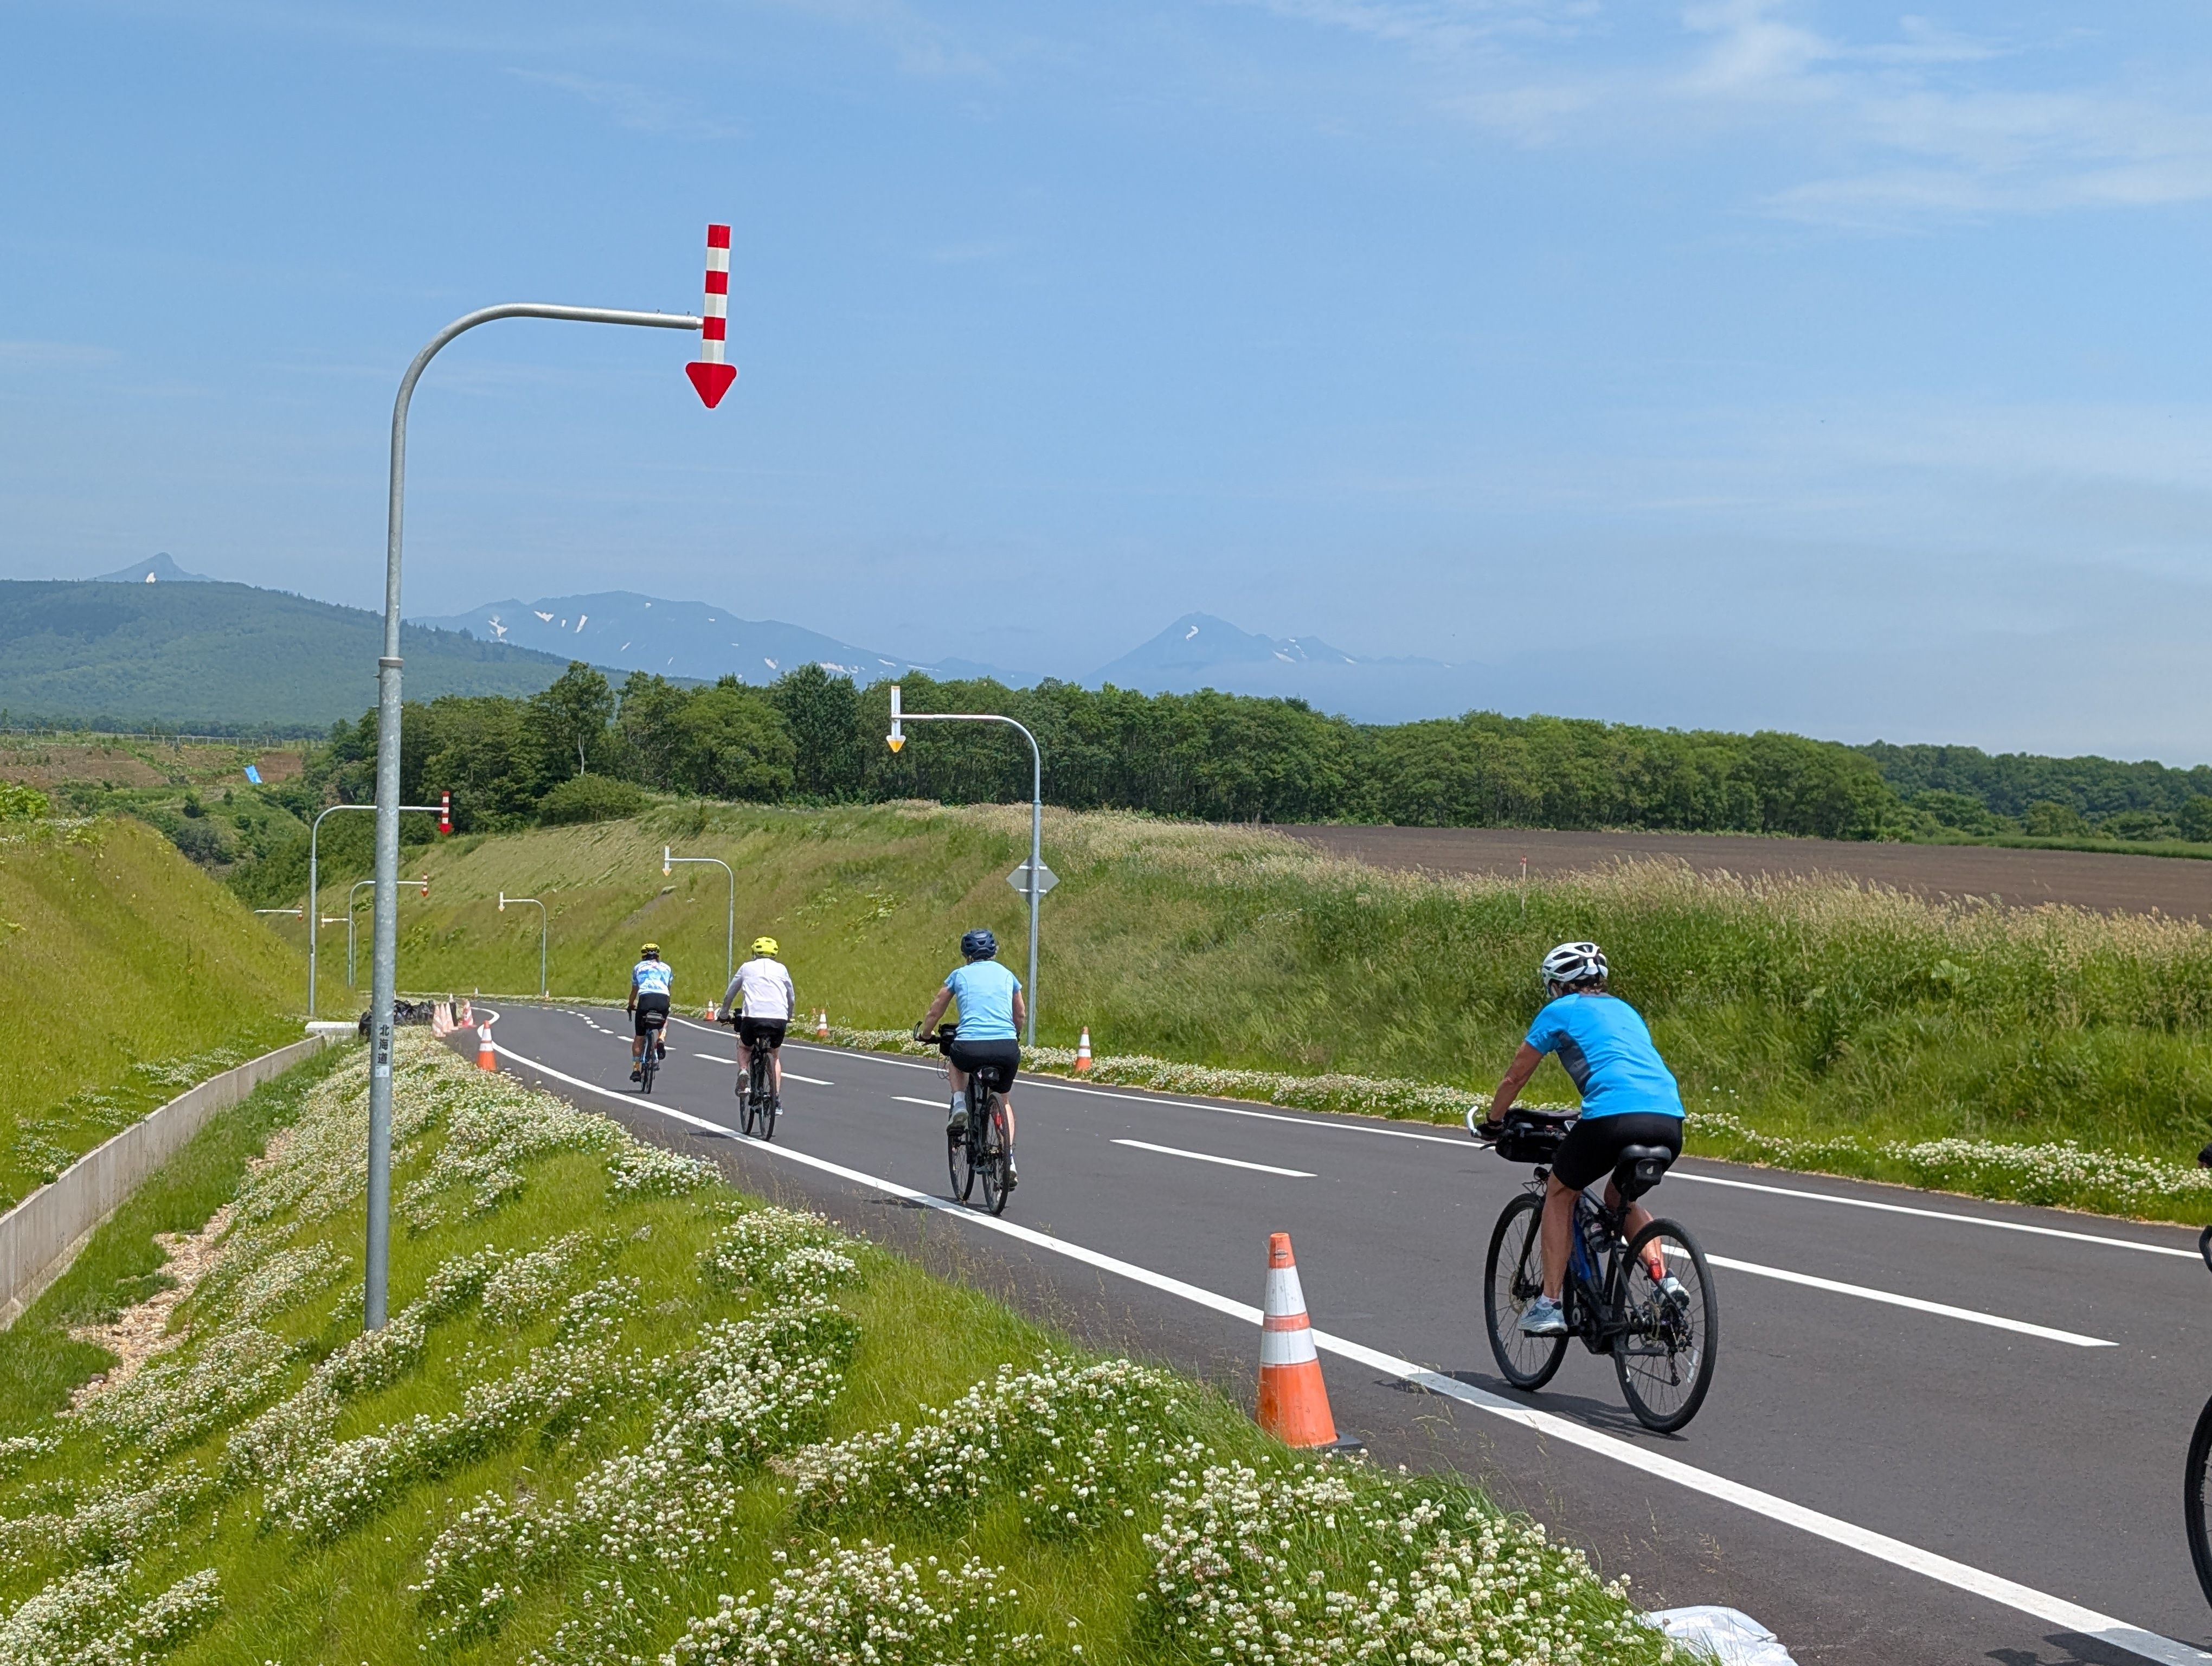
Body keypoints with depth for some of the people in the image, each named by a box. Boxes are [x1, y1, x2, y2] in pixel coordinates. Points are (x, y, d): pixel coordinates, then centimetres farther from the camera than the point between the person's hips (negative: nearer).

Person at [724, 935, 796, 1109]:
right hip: (778, 1019, 1)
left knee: (744, 1048, 29)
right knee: (775, 1056, 25)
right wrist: (788, 1018, 42)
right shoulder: (781, 969, 18)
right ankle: (777, 1099, 15)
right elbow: (792, 998, 25)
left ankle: (743, 1072, -1)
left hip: (753, 1017, -1)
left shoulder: (747, 967, 16)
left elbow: (729, 995, 23)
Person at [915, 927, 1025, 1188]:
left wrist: (923, 1033, 44)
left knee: (954, 1059, 36)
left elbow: (935, 1013, 24)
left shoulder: (959, 975, 15)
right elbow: (1021, 1015, 33)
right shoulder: (1006, 975, 20)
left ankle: (960, 1109, 15)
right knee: (1005, 1099, 27)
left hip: (970, 1048, -2)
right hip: (1008, 1049, 2)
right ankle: (1009, 1160, 12)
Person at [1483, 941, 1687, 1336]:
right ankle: (1664, 1277, 9)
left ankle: (1548, 1306, 13)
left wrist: (1494, 1122, 39)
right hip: (1669, 1121, 5)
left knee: (1560, 1195, 19)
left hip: (1613, 1116, -5)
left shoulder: (1559, 1011, 16)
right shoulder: (1625, 1010, 32)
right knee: (1620, 1199, 30)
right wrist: (1580, 1123, 57)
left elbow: (1516, 1077, 22)